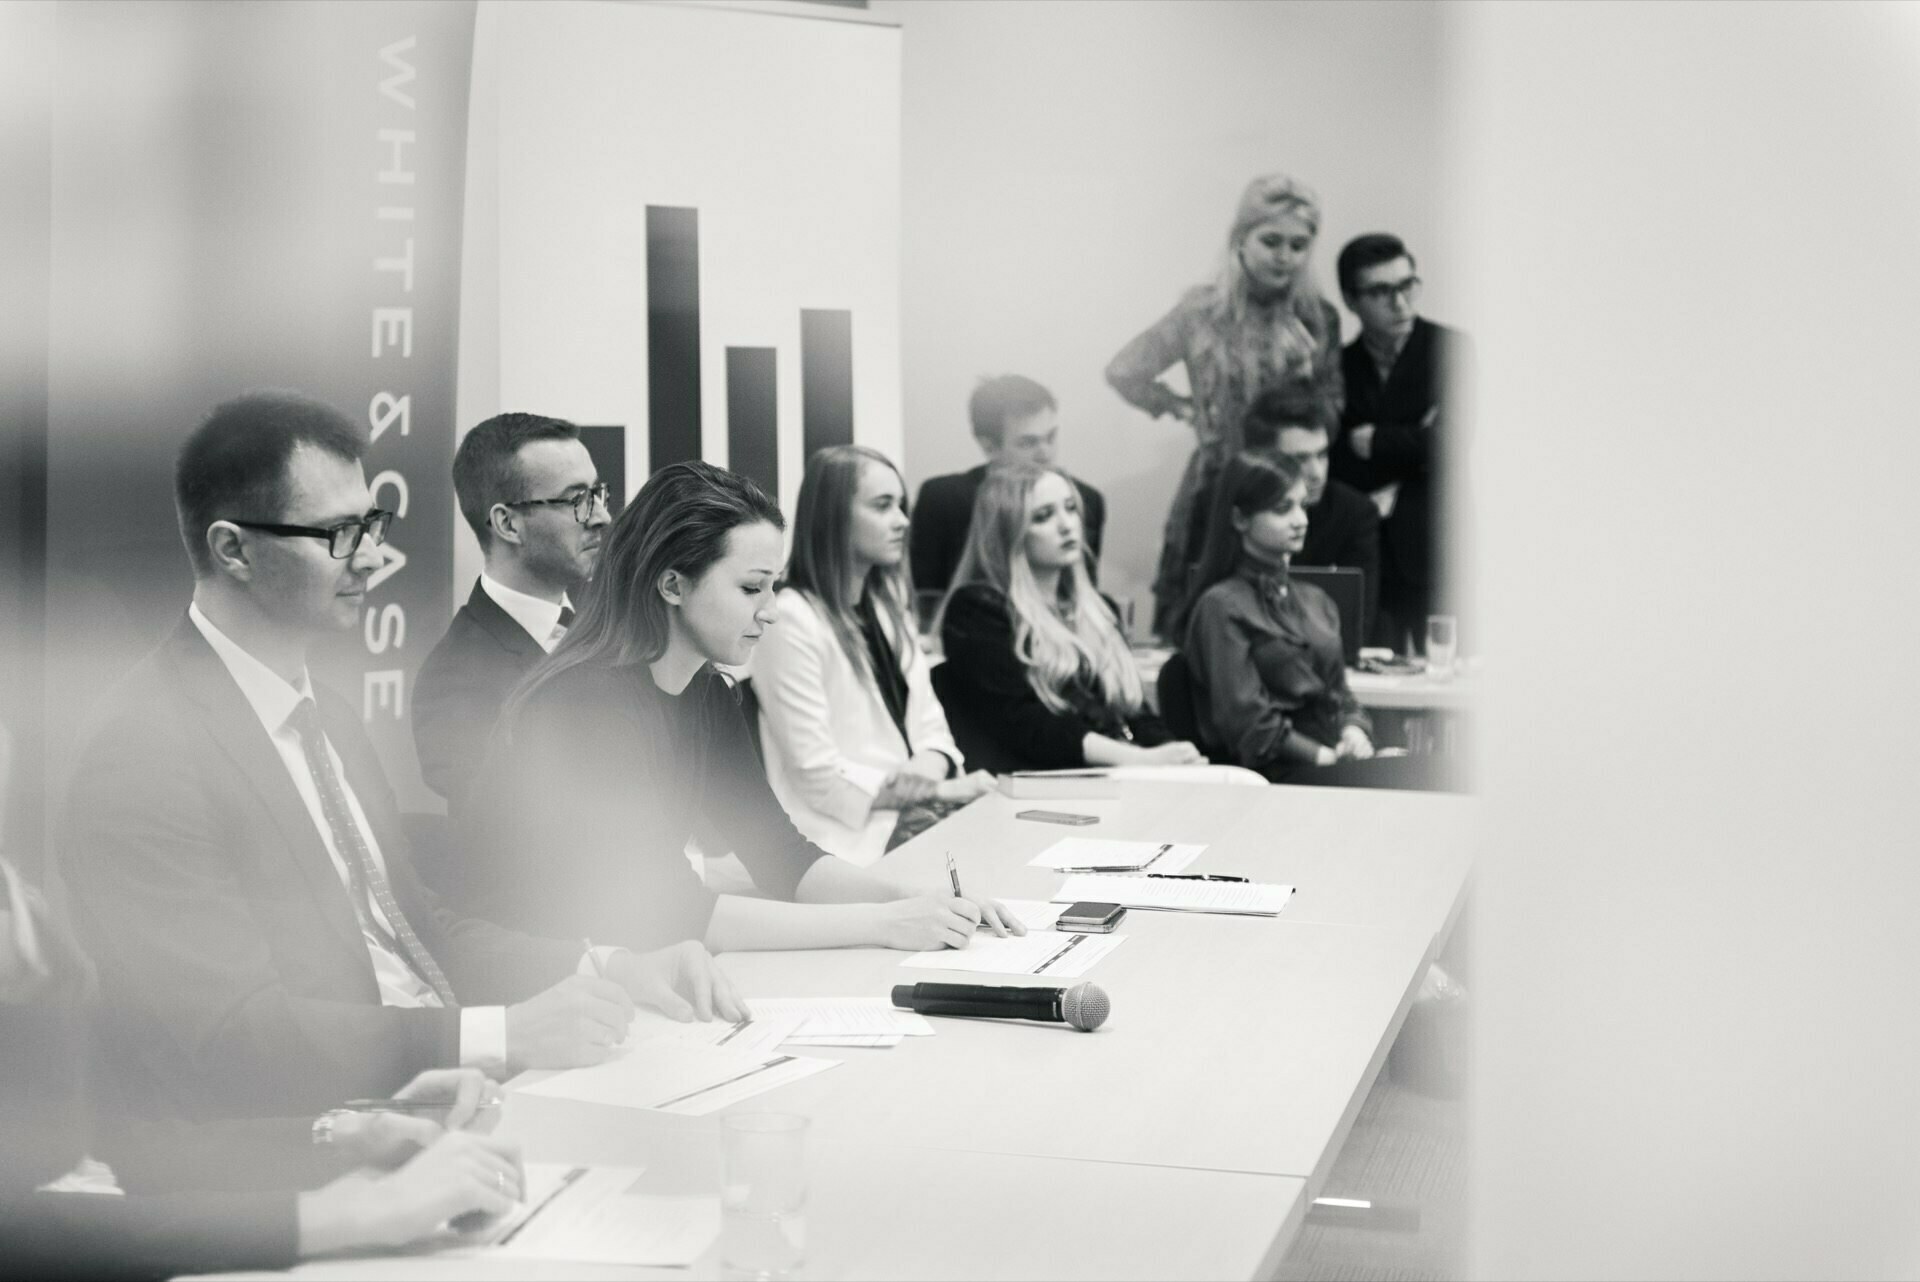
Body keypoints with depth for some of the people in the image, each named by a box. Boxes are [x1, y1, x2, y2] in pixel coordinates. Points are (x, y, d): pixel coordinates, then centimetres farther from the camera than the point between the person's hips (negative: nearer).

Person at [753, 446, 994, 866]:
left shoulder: (887, 605, 15)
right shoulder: (793, 621, -11)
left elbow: (930, 728, 12)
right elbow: (820, 776, -14)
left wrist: (927, 769, -11)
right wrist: (940, 789, -9)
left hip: (912, 824, 8)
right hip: (849, 844, -8)